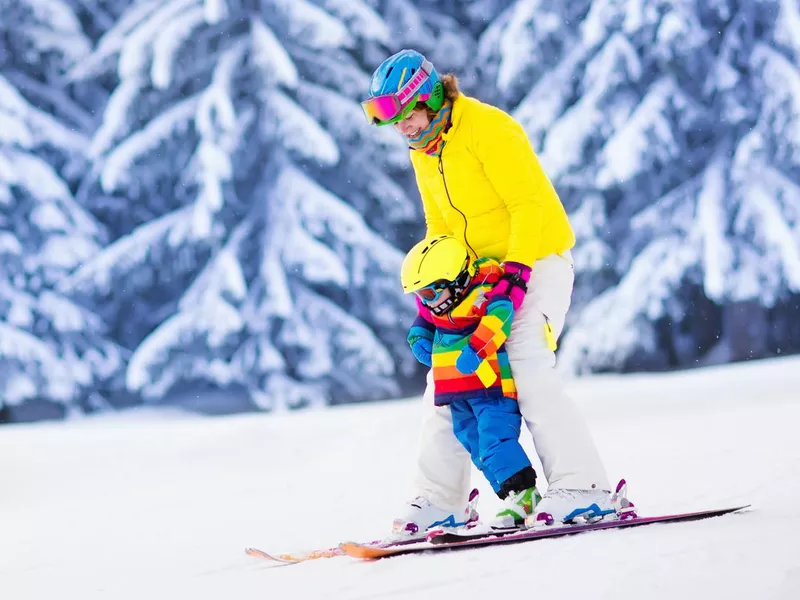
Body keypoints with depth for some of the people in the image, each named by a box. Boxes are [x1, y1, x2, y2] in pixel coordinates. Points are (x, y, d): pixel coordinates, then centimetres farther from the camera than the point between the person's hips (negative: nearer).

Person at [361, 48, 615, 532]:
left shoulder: (488, 129, -17)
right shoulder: (424, 153, 10)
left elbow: (530, 204, -21)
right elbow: (439, 228, 20)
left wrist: (516, 271, -28)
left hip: (537, 258, -9)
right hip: (483, 272, 9)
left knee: (529, 368, -25)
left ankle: (582, 485, -26)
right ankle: (440, 498, 12)